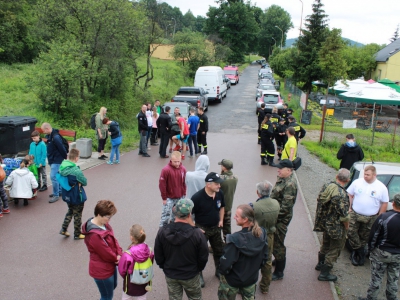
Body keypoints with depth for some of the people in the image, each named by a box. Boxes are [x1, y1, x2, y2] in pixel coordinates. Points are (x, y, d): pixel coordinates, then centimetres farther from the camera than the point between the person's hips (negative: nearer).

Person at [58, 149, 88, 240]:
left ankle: (63, 229, 30)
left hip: (67, 195, 7)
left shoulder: (62, 167, -7)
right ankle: (77, 234, 28)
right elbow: (85, 182, -19)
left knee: (70, 211, 29)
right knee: (77, 215, 13)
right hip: (77, 197, -6)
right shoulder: (76, 171, -30)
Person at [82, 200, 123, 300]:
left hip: (110, 265, 9)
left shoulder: (104, 224, -6)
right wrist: (117, 258, -6)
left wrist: (119, 254, -14)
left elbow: (114, 240, 1)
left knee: (113, 286, 31)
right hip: (101, 270, -9)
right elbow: (107, 254, -25)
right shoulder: (95, 235, -35)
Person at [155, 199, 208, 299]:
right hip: (191, 275, -2)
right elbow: (203, 257, -13)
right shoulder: (197, 233, -26)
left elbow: (158, 255, -6)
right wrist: (198, 269, 7)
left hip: (170, 275, 2)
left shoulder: (162, 231, -18)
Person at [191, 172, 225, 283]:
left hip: (216, 227, 5)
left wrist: (221, 220, 6)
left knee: (219, 250, 20)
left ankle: (219, 271, 44)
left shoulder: (220, 194, -12)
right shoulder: (197, 197, -28)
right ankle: (198, 275, 32)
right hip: (202, 228, -5)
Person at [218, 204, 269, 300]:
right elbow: (264, 256, -2)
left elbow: (226, 262, -28)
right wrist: (254, 268, 13)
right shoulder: (262, 233, -16)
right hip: (252, 278, 5)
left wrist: (222, 271, -7)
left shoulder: (235, 239, -35)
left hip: (233, 280, -5)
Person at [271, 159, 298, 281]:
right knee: (273, 240, 24)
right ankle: (277, 259, 46)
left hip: (282, 218, -10)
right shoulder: (282, 179, 5)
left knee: (278, 244, 0)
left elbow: (286, 205, -26)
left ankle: (279, 272, 14)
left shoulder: (290, 184, -25)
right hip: (275, 215, 10)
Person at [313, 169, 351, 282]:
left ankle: (320, 264, 47)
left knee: (326, 244, 28)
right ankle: (324, 274, 19)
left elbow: (320, 203, 6)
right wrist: (346, 226, -6)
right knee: (335, 248, 10)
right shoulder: (341, 194, -30)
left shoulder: (326, 186, -6)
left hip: (324, 222, 8)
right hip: (336, 226, -8)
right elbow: (344, 216, -26)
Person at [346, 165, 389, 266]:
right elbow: (349, 194, 6)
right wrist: (349, 208, 0)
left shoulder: (381, 187, -6)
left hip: (371, 218, -1)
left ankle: (356, 252, 27)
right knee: (351, 233, -4)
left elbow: (384, 203, 1)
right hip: (355, 214, 1)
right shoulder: (357, 182, -3)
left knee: (364, 238, 9)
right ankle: (361, 254, 13)